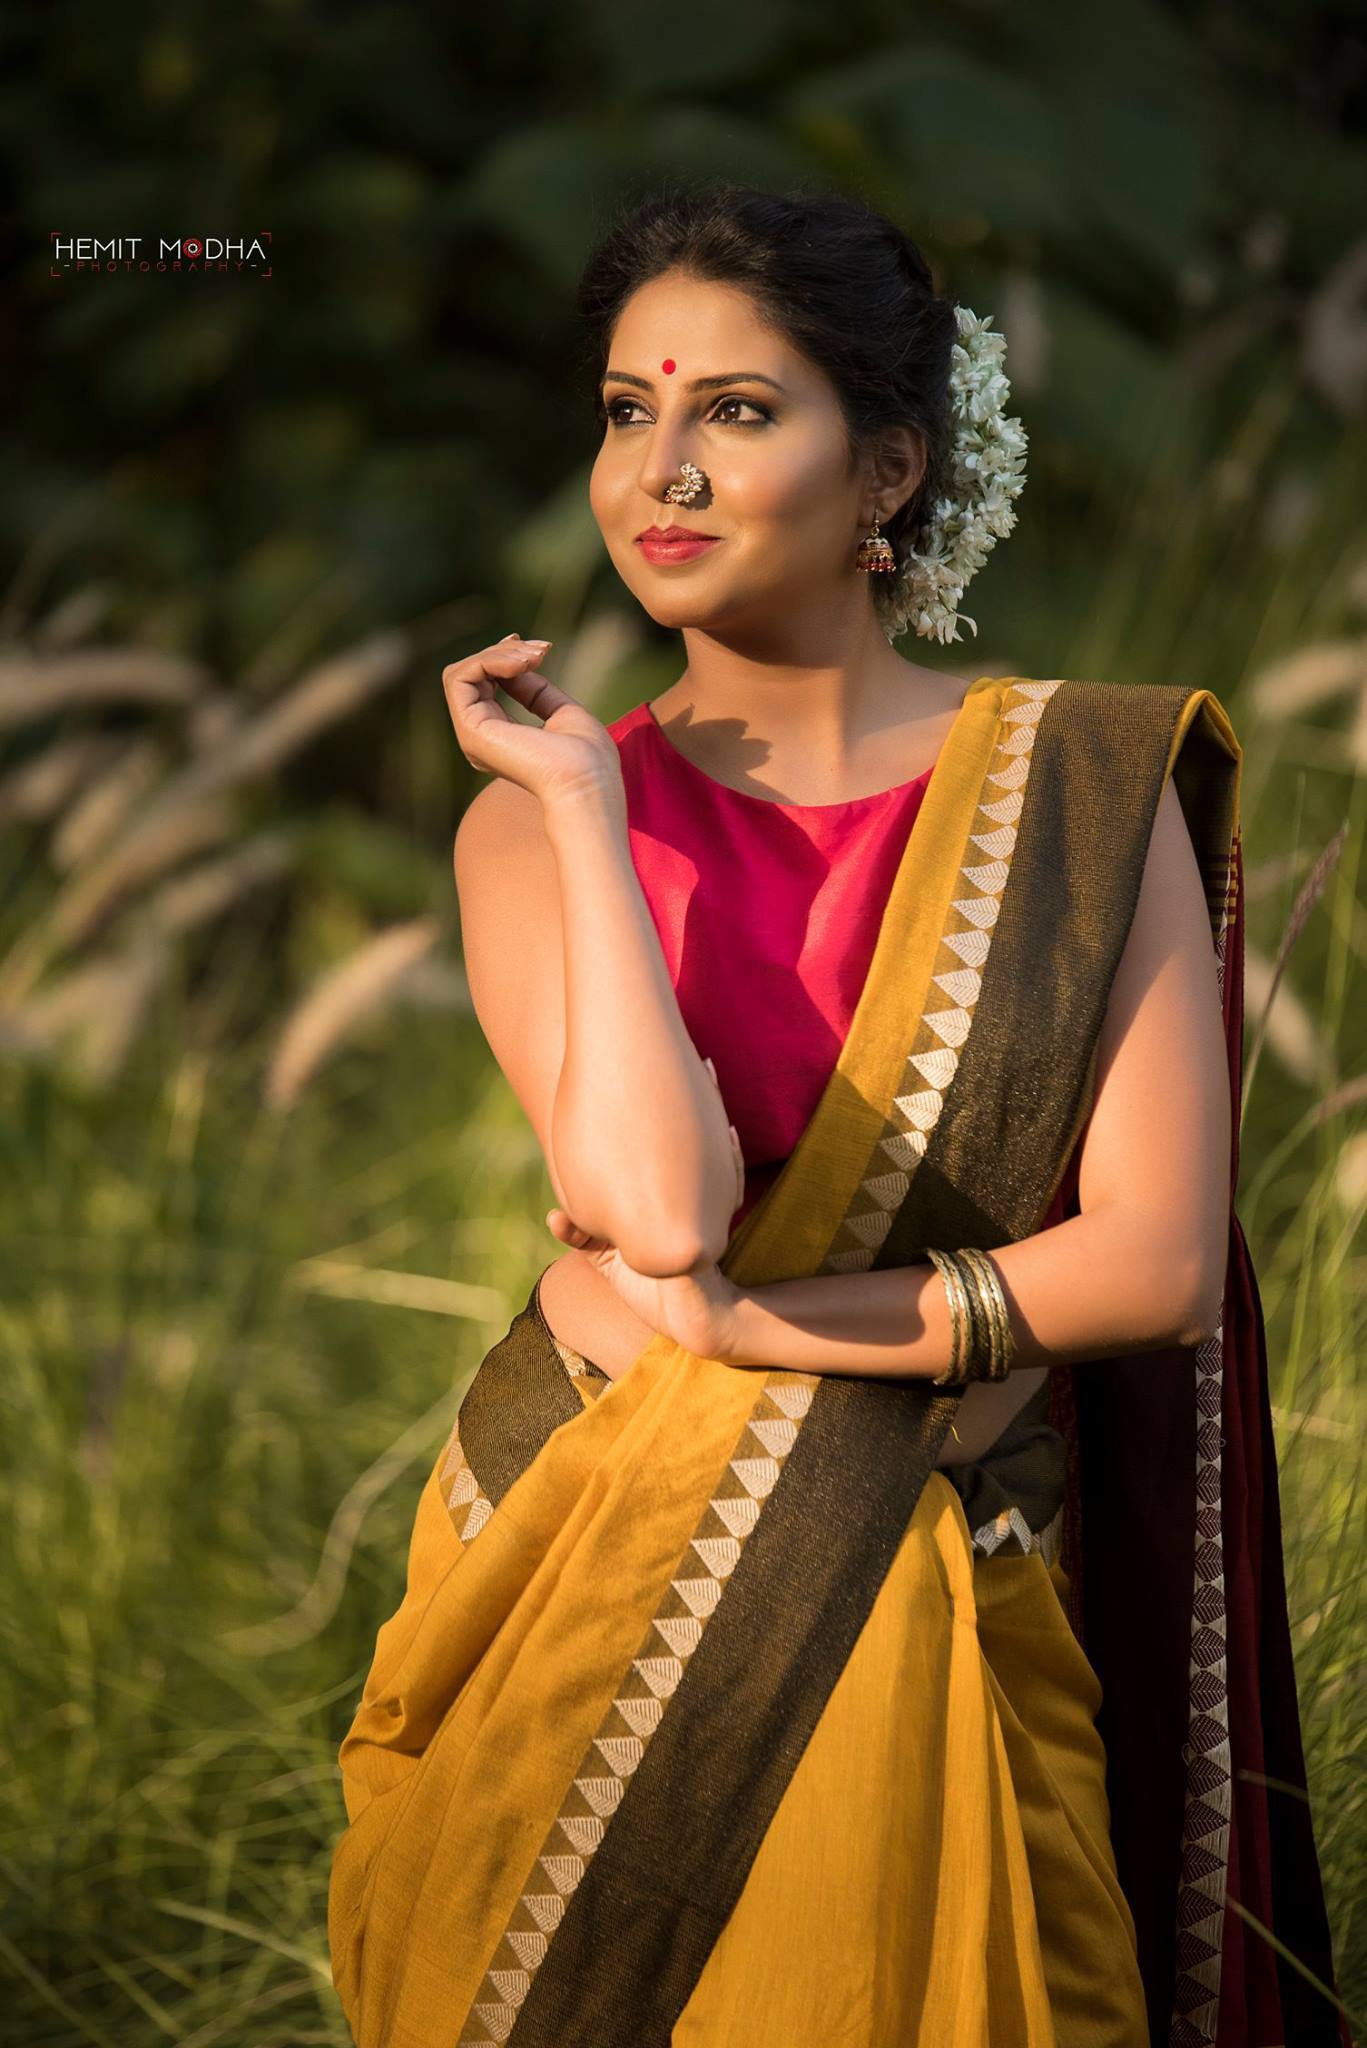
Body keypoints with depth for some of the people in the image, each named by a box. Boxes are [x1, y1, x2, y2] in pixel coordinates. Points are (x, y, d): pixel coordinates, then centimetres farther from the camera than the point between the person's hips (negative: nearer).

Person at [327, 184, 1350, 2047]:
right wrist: (580, 805, -13)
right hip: (592, 1594, 1)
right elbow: (658, 1207, -20)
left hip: (929, 1634, 0)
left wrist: (733, 1322, -13)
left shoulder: (1089, 791, -3)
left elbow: (1160, 1262, -10)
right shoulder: (537, 816, -3)